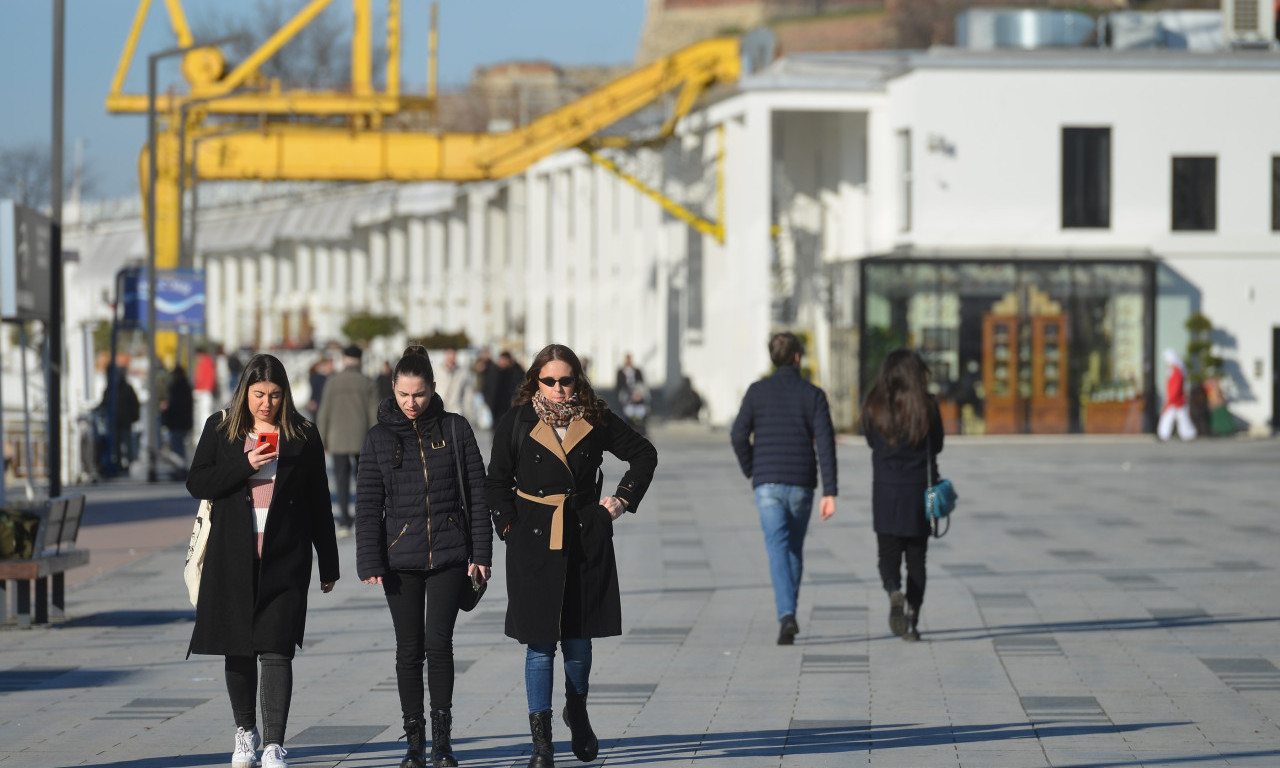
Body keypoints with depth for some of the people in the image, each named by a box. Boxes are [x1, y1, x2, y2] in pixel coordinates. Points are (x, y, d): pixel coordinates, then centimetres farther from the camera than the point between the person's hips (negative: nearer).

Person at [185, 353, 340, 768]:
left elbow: (318, 503, 7)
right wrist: (246, 464, -14)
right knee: (238, 649, 9)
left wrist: (328, 563, 7)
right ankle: (245, 731, 28)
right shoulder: (220, 428, 6)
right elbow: (197, 483, -1)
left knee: (276, 651, -9)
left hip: (284, 558, -2)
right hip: (233, 558, 2)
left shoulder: (302, 435, 4)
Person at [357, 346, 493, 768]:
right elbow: (368, 506, 4)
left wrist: (481, 553, -1)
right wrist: (370, 563, -3)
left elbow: (476, 493, 4)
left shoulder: (455, 429, 2)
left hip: (449, 554, -1)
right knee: (409, 649, 4)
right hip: (400, 558, 1)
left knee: (438, 643, -9)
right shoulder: (379, 437, 3)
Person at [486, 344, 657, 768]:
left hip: (586, 540, 2)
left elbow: (644, 454, 16)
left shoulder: (597, 421, 2)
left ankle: (577, 713, 34)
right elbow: (497, 482, 6)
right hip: (534, 542, -2)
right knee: (540, 641, -3)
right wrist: (509, 527, -3)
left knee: (579, 636, 8)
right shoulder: (516, 423, -1)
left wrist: (622, 500, 9)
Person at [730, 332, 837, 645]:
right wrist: (829, 492, -7)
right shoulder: (813, 395, 1)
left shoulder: (757, 391, 2)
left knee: (778, 550, -7)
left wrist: (750, 470, 12)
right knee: (794, 549, 18)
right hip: (801, 484, 1)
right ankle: (788, 614, 24)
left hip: (768, 483, -1)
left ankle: (786, 616, -25)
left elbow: (739, 435, -5)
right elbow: (825, 444, -6)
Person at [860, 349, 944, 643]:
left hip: (885, 490, 0)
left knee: (888, 553, 8)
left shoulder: (874, 406, -3)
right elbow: (936, 446, 4)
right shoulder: (927, 406, -6)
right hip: (919, 490, 0)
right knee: (916, 558, 10)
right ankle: (912, 620, 7)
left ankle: (894, 591, -23)